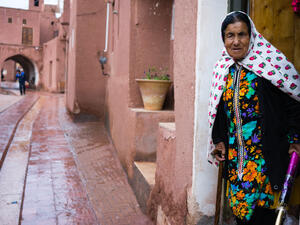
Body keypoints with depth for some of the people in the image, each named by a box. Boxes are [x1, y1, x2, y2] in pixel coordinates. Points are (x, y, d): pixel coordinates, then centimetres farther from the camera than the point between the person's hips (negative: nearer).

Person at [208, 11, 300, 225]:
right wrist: (218, 140, 12)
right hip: (234, 155, 5)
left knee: (262, 206, -2)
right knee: (240, 208, 9)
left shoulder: (270, 63, -8)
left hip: (266, 154, -5)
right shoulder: (222, 70, 9)